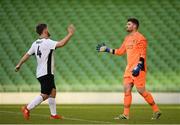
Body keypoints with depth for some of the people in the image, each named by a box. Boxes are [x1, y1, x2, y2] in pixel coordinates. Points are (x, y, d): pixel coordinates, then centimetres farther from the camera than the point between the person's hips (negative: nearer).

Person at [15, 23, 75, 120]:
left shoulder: (35, 43, 8)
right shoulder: (47, 42, -16)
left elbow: (27, 55, 14)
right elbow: (61, 44, -27)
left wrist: (19, 65, 25)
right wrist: (70, 34, -16)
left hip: (40, 73, 9)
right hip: (46, 74, -9)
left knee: (53, 92, 14)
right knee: (45, 95, -8)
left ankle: (53, 114, 15)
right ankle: (27, 108, -8)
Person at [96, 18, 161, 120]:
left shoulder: (140, 38, -9)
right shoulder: (127, 38, 17)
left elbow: (142, 55, -15)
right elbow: (120, 51, 22)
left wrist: (138, 67, -23)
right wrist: (107, 49, 19)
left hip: (138, 69, -8)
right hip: (129, 68, 8)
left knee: (141, 90, -10)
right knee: (127, 89, 2)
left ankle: (156, 110, -1)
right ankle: (126, 114, 4)